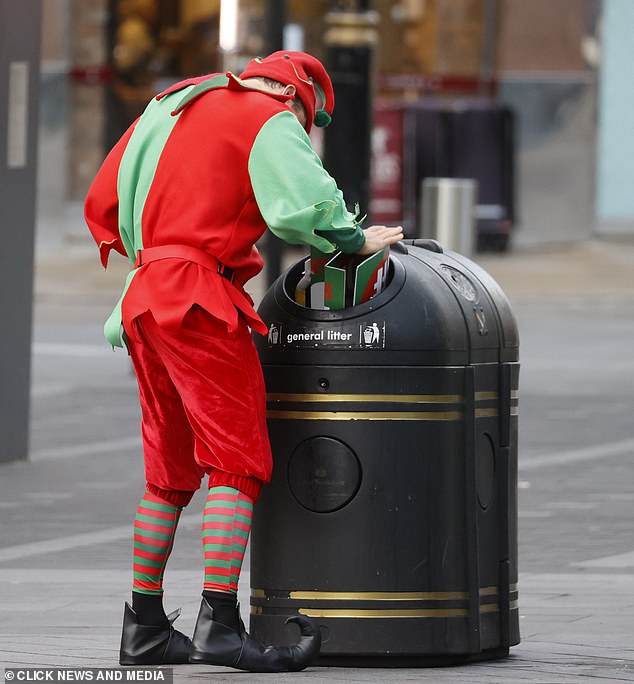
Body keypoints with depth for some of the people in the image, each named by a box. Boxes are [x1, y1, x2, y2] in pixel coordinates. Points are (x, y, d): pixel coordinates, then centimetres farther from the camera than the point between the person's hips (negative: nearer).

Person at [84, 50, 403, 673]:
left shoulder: (172, 108, 24)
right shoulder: (270, 119, -1)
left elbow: (101, 202, 26)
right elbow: (304, 203, -16)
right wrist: (355, 239, -1)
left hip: (144, 294, 9)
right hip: (198, 300, -9)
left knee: (170, 469, 15)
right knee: (239, 462, -9)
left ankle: (145, 627, 18)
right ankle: (219, 625, -17)